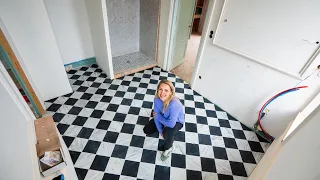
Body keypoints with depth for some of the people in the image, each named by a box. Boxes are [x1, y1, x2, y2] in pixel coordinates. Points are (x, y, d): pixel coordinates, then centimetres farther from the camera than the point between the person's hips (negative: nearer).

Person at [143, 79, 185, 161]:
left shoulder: (174, 104, -43)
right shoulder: (157, 99, -25)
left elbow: (171, 124, -39)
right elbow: (156, 115, -14)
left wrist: (158, 116, -25)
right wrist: (160, 131, -18)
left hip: (176, 121, -5)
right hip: (164, 118, 5)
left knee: (167, 132, -35)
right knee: (146, 130, 5)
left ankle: (169, 148, -1)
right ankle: (164, 129, 28)